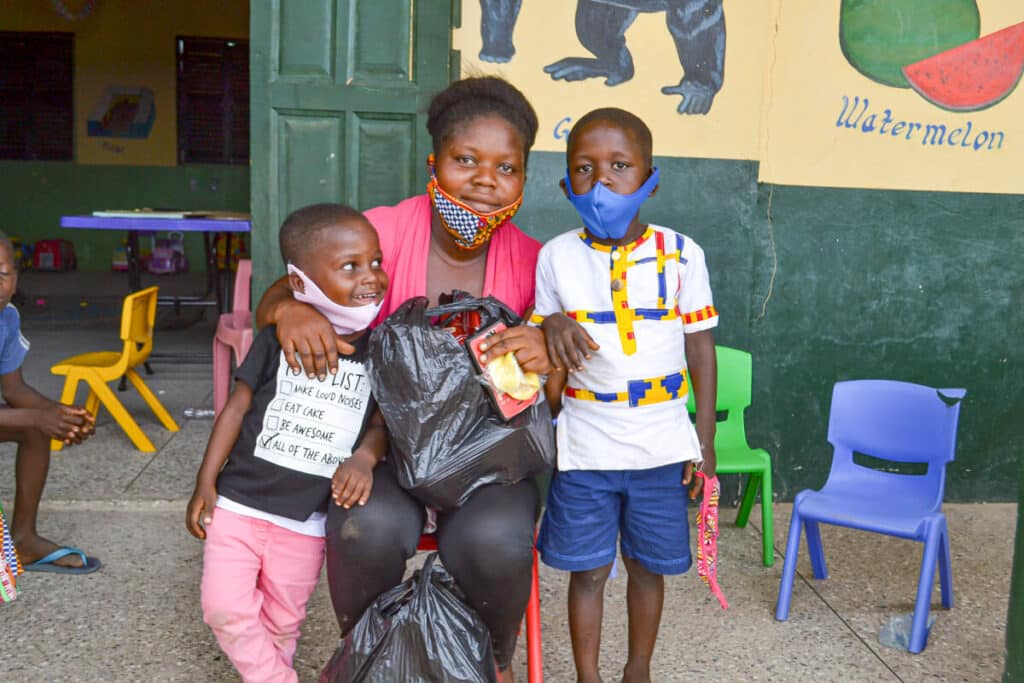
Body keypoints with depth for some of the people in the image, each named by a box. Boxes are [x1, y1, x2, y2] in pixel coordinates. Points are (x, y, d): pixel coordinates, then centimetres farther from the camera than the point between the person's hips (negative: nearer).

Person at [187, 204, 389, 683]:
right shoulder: (278, 338, -8)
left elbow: (383, 421, -1)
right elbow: (238, 407, -2)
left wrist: (365, 457, -23)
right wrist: (205, 483, -2)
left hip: (307, 521, 1)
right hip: (239, 504, -1)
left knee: (281, 622, 15)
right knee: (226, 609, -3)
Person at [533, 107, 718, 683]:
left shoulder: (681, 253, -5)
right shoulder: (557, 256, -3)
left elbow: (700, 346, 0)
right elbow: (547, 357, 7)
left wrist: (705, 438, 0)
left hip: (663, 444, 1)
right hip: (585, 446, 0)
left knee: (648, 565, 15)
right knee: (588, 570, 9)